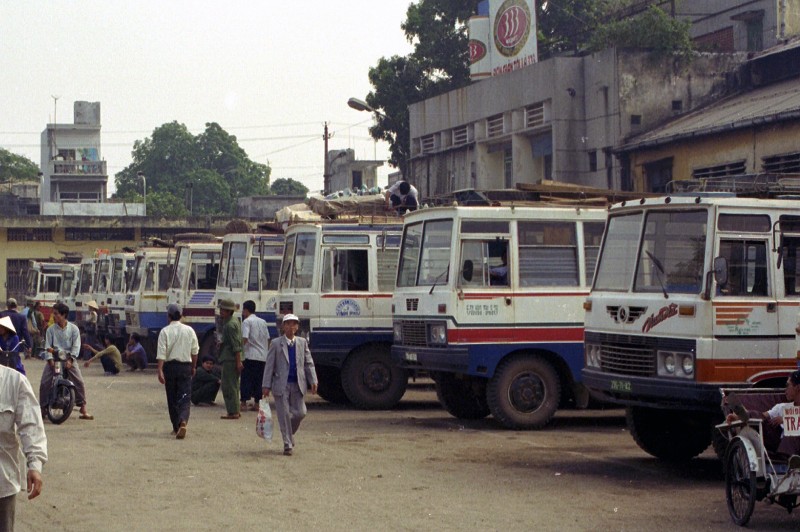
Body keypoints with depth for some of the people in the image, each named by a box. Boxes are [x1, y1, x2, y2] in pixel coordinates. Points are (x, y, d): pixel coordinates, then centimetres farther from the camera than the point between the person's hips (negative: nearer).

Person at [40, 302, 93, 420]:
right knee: (44, 382, -10)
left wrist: (71, 359, -15)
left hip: (69, 358, -1)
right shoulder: (51, 329, 6)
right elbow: (48, 345, 2)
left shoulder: (73, 328, 2)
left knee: (79, 381, -13)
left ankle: (83, 409, -8)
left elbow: (76, 345, -3)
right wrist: (50, 359, -13)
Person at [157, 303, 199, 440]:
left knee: (172, 398, 12)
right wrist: (193, 367, 19)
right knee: (184, 398, -2)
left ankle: (176, 427, 19)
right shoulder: (189, 330, 1)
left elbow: (161, 353, -13)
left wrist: (160, 371, -15)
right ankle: (183, 422, -26)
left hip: (170, 366, -1)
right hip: (185, 367, 1)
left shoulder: (165, 331, -6)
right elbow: (195, 351, 7)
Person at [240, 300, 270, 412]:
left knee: (246, 379, -1)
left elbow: (245, 339, -17)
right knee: (259, 380, 8)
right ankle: (257, 403, 6)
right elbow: (268, 339, 16)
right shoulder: (263, 322, 15)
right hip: (263, 356, 6)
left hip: (251, 355, -6)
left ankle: (244, 403, -3)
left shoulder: (247, 321, -5)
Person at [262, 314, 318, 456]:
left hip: (297, 385, 3)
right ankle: (288, 445, 8)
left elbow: (309, 363, 9)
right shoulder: (276, 344, 0)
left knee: (300, 413, 1)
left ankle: (289, 433, 29)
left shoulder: (302, 342, 9)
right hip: (281, 385, -3)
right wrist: (266, 386, -5)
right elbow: (269, 366, 0)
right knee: (284, 415, 0)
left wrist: (313, 381, -1)